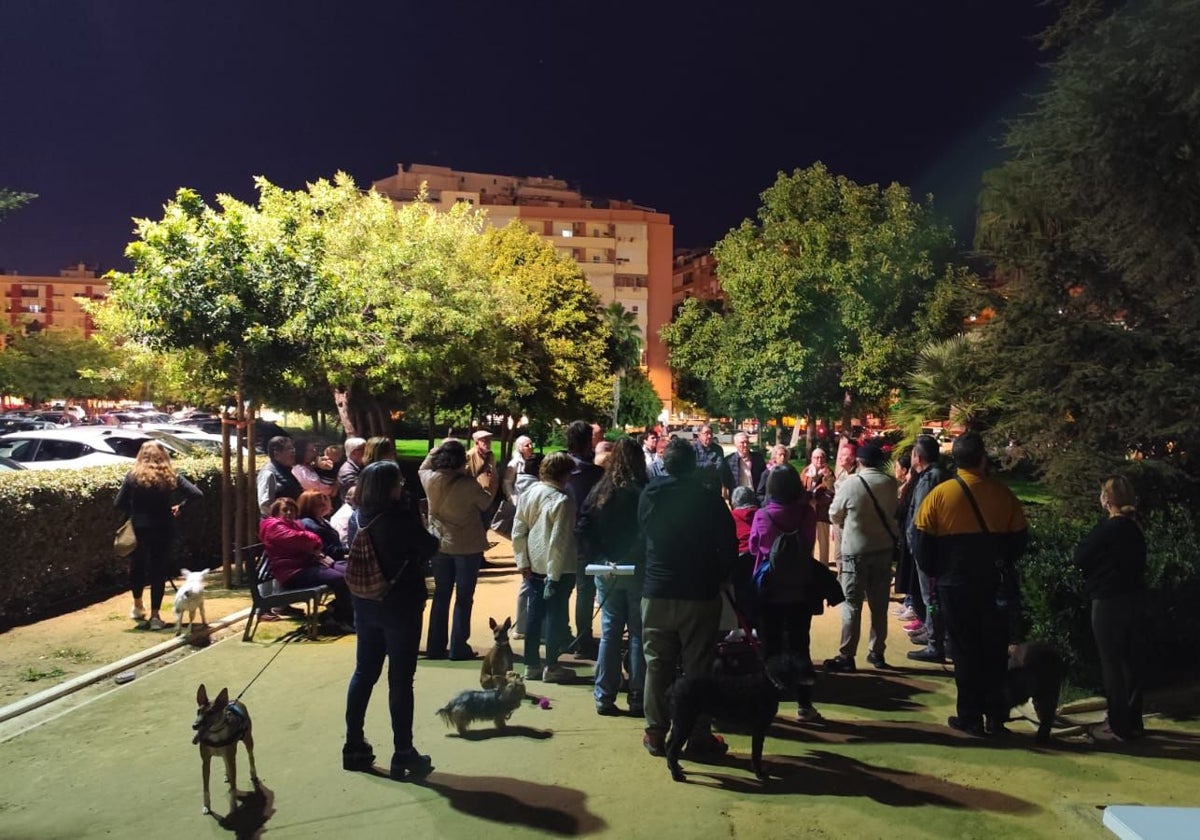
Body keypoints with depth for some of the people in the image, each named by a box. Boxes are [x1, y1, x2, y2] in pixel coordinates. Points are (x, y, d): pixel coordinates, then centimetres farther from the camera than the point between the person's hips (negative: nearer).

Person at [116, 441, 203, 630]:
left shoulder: (132, 476, -5)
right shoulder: (171, 477, -4)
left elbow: (119, 504, -7)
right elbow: (197, 494, -10)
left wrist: (135, 512, 9)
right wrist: (180, 506, 0)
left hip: (138, 530, 0)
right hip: (163, 531, 0)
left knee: (136, 567, 22)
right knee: (159, 570, 7)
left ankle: (138, 606, 33)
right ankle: (155, 616, 8)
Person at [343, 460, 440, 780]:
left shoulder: (359, 517, 0)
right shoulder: (402, 517, -20)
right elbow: (430, 548, -8)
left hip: (366, 605, 6)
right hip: (400, 606, -6)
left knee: (364, 673, 16)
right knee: (400, 680, 3)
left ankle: (354, 746, 24)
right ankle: (403, 755, 11)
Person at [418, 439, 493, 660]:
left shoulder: (430, 479, -8)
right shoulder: (468, 484, -20)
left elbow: (422, 467, 16)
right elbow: (486, 503, -5)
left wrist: (439, 448, 14)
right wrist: (486, 490, 13)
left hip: (440, 544, 5)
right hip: (467, 546, -5)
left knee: (441, 595, 15)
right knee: (464, 597, 6)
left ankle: (435, 646, 20)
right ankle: (458, 647, 9)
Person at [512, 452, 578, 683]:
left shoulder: (528, 494, 2)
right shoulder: (563, 501, -18)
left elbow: (518, 532, 3)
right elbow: (559, 541, -20)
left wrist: (522, 562, 7)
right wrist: (553, 575, -17)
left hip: (534, 565, 6)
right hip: (558, 568, -6)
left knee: (534, 613, 14)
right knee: (556, 615, 4)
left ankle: (531, 665, 23)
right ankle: (551, 667, 11)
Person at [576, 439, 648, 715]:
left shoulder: (599, 492, 1)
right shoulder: (644, 493, -12)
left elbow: (581, 530, -2)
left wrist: (601, 557, -2)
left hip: (607, 571, 4)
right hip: (638, 570, -3)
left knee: (609, 632, 11)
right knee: (639, 634, 6)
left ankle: (604, 697, 15)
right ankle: (638, 698, 10)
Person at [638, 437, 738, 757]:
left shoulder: (649, 495, -1)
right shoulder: (709, 499, -9)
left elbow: (640, 539, 8)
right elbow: (728, 547, -8)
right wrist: (719, 576, 8)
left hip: (656, 594, 2)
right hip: (700, 595, -2)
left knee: (657, 666, 10)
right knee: (698, 668, 6)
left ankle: (656, 733, 16)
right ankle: (698, 735, 13)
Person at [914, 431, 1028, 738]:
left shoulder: (940, 494, -10)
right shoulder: (1003, 494, -5)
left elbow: (923, 542, -7)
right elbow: (1019, 538, 3)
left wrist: (933, 572, 8)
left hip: (956, 585, -1)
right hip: (995, 585, 2)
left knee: (965, 650, 8)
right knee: (995, 650, 13)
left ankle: (970, 718, 14)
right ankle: (995, 718, 20)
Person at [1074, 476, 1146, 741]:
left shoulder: (1107, 529, -18)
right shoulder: (1135, 529, 7)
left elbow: (1079, 558, -12)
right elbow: (1139, 563, 17)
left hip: (1109, 602, -8)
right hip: (1133, 599, 8)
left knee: (1111, 663, -1)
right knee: (1129, 660, 15)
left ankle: (1118, 726, 4)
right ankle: (1133, 720, 24)